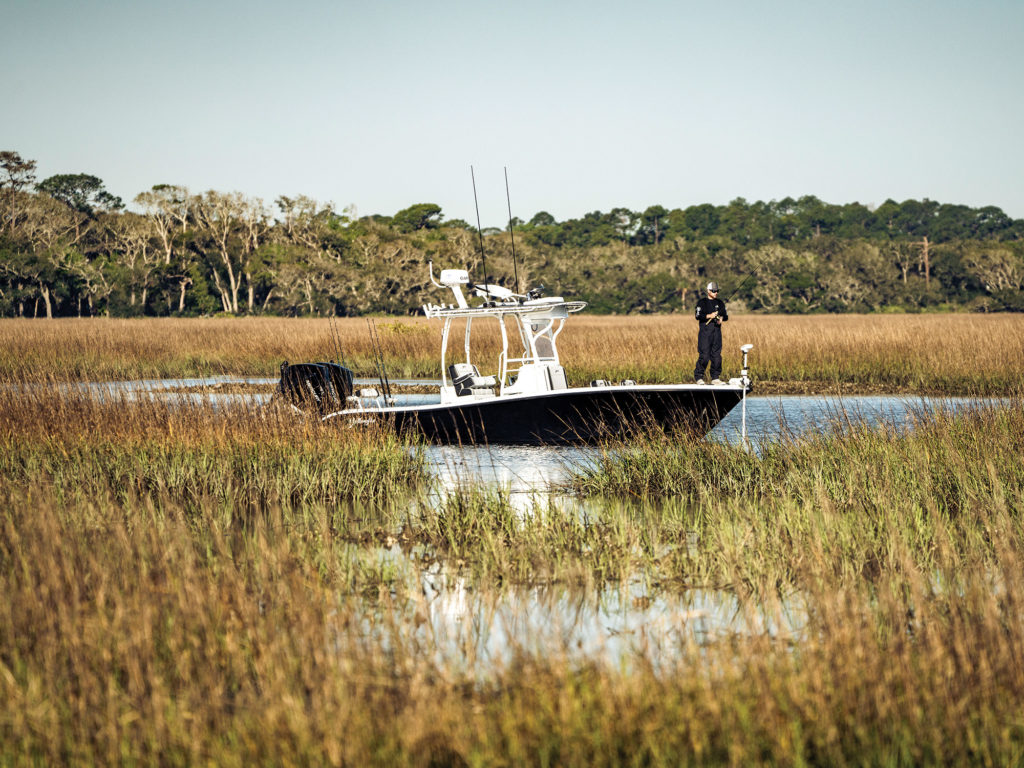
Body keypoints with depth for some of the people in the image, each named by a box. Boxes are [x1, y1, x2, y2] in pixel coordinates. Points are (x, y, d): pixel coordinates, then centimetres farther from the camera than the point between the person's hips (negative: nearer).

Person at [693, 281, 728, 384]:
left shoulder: (720, 303, 17)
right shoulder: (702, 302, 2)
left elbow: (726, 315, 19)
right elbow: (697, 316, -8)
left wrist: (722, 318, -4)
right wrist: (709, 316, -19)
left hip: (717, 332, 5)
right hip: (705, 332, -5)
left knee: (717, 355, 2)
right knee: (704, 355, -10)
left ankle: (715, 377, 9)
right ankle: (698, 376, 0)